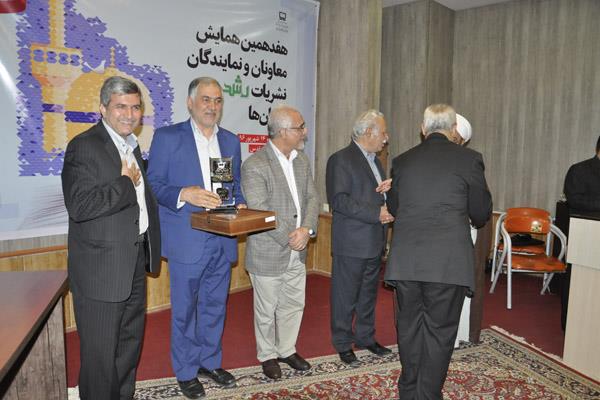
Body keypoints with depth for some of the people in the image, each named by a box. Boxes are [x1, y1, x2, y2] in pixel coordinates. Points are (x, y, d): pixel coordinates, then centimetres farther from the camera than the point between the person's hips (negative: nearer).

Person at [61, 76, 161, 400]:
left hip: (135, 262, 8)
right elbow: (79, 206, -26)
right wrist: (125, 182, -18)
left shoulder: (132, 146, 13)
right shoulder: (83, 147, -14)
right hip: (101, 269, -8)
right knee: (100, 350, 5)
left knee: (130, 340, 21)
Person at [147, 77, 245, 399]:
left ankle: (210, 361, 38)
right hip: (187, 240, -4)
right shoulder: (167, 137, -4)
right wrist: (184, 194, -24)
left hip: (223, 240, 5)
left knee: (214, 306, 18)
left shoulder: (231, 141, 10)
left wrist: (240, 206, -5)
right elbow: (153, 184, -7)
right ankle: (186, 371, 30)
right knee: (184, 309, 10)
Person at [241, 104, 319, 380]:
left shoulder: (302, 160, 7)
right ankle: (267, 355, 35)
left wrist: (307, 229, -12)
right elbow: (259, 211, -20)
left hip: (297, 253, 6)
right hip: (268, 253, -6)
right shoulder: (255, 165, -17)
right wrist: (289, 238, -16)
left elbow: (312, 198, 5)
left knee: (294, 305, 18)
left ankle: (287, 349, 40)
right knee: (266, 310, 12)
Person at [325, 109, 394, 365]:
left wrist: (387, 190, -1)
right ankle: (343, 344, 21)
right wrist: (377, 214, -21)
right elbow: (339, 201, -20)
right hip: (351, 243, -8)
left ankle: (365, 337, 35)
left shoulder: (374, 160, 16)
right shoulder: (341, 159, -12)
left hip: (374, 242, 8)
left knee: (369, 294, 19)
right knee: (345, 296, 5)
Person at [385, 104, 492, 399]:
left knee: (409, 326, 18)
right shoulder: (469, 159, -2)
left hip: (405, 260, 3)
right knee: (439, 331, 9)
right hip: (448, 261, -3)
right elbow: (481, 214, 6)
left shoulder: (402, 161, 6)